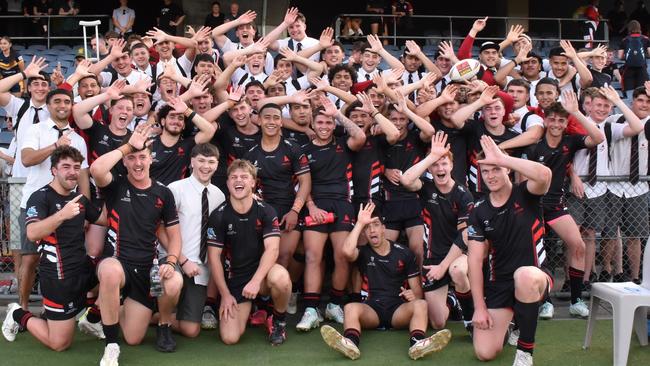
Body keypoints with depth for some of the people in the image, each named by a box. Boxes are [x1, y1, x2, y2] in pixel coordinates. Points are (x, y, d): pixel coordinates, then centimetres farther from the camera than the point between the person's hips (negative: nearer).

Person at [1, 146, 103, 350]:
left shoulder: (79, 199, 11)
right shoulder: (40, 197, -14)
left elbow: (105, 218, 20)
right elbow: (32, 234, -30)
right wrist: (62, 215, -43)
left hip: (83, 268, 8)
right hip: (59, 277, -8)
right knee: (59, 343, -3)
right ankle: (19, 316, 20)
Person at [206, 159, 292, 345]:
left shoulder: (265, 211, -6)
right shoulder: (219, 216, -6)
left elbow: (272, 249, -16)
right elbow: (214, 256, -3)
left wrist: (255, 281, -30)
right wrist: (225, 294, -7)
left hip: (261, 272, -1)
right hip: (234, 279, 1)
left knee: (280, 277, -38)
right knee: (230, 338, -14)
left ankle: (279, 321, -5)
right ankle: (248, 309, 22)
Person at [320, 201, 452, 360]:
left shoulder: (404, 253, 13)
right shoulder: (363, 252, 12)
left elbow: (416, 288, 12)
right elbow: (347, 252, -14)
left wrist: (414, 296, -14)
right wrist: (360, 223, -5)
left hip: (399, 308, 0)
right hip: (372, 308, 0)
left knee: (420, 304, -31)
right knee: (351, 307, -32)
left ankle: (418, 343, -58)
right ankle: (351, 343, -61)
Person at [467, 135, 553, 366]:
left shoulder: (525, 195, -6)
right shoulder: (479, 211, 2)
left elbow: (544, 175, -32)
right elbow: (475, 260, -1)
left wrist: (501, 158, -28)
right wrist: (479, 308, -6)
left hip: (534, 278, -3)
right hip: (498, 283, 3)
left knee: (524, 275, -42)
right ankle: (510, 321, 27)